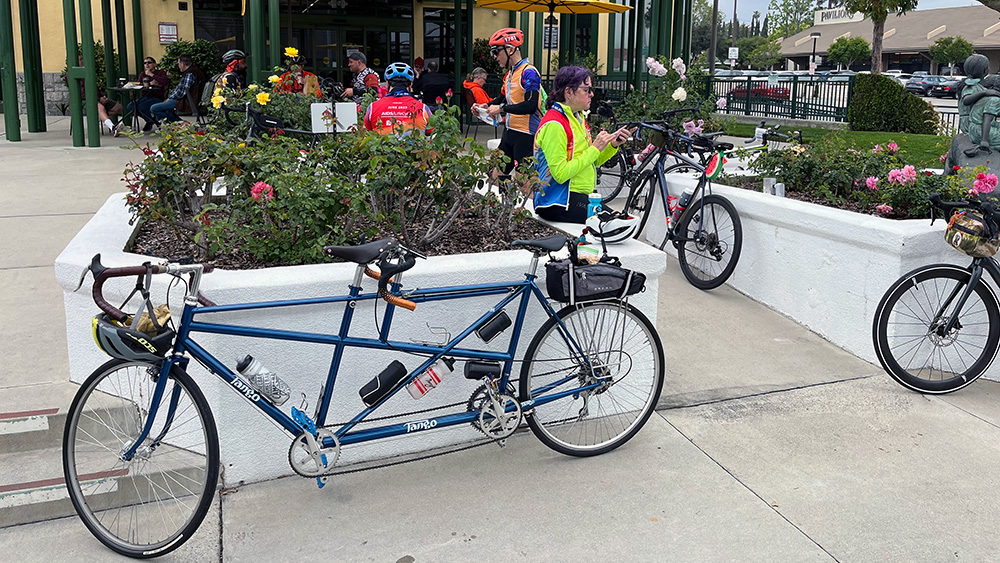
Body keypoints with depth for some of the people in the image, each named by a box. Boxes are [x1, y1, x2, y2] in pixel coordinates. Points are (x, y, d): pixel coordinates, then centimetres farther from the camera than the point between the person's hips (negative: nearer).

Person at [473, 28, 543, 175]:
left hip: (526, 135, -9)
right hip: (509, 132, 10)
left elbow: (531, 106, -25)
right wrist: (486, 106, 12)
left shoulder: (528, 72, -14)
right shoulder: (510, 73, 15)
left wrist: (502, 109, -20)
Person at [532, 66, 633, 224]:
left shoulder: (579, 118, 16)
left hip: (582, 196, 9)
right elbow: (560, 174, -22)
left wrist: (613, 145, 3)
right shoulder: (554, 125, -15)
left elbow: (592, 162, 21)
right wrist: (595, 149, -18)